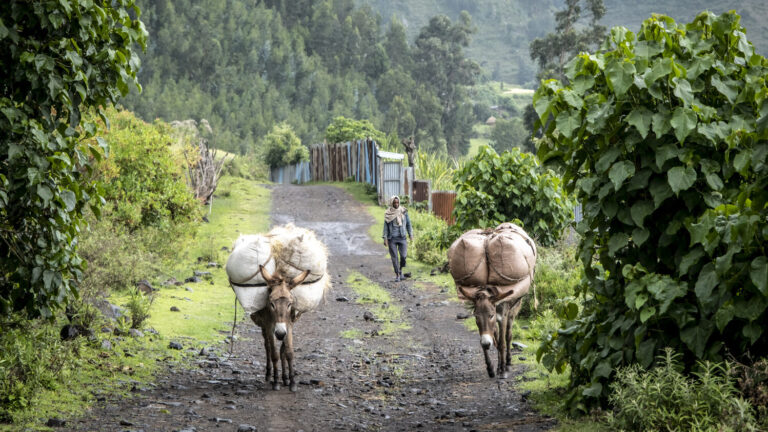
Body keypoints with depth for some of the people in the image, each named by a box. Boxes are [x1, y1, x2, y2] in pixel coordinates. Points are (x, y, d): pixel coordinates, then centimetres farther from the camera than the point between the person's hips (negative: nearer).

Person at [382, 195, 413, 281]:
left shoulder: (403, 211, 1)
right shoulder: (388, 213, -2)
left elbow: (408, 223, 9)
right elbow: (385, 226, 1)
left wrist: (411, 235, 5)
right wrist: (385, 238, -4)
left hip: (402, 237, 1)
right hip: (392, 238, -1)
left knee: (403, 256, -8)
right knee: (394, 257, -2)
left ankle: (400, 270, 20)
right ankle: (397, 275, 9)